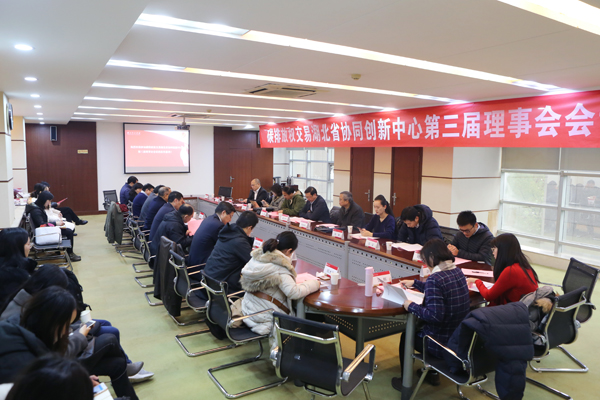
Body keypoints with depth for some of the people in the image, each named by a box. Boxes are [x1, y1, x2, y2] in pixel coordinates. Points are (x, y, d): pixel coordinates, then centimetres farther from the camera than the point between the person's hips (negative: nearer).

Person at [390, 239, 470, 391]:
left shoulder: (434, 279, -25)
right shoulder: (457, 272, 0)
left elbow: (435, 316, -29)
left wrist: (411, 306, -16)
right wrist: (415, 283, 25)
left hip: (443, 344, -7)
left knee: (406, 336, 21)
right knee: (419, 328, 33)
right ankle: (432, 373, 43)